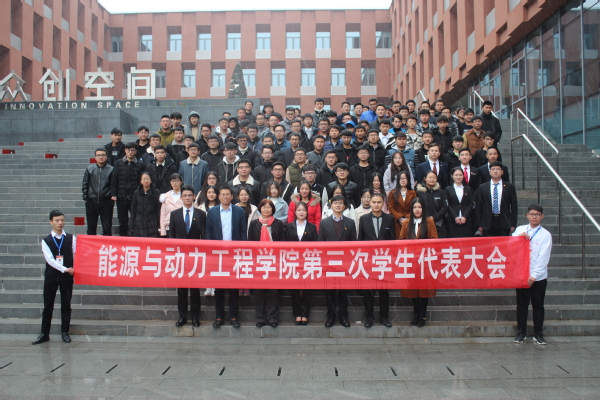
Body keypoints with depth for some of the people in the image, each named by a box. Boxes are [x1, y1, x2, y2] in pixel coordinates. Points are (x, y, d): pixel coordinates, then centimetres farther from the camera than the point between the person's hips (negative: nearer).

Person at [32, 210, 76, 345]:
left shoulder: (71, 238, 3)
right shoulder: (46, 240, 1)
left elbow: (75, 255, 2)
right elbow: (50, 259, -8)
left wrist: (74, 270, -11)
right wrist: (65, 269, -16)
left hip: (67, 276, 0)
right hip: (51, 276, 0)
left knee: (66, 305, 6)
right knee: (48, 306, 5)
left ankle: (65, 332, 16)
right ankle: (44, 334, 14)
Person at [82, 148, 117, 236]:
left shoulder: (111, 169, 1)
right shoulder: (89, 169, 5)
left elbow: (113, 185, 3)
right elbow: (84, 184, 8)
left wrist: (113, 195, -10)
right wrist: (85, 197, 2)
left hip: (106, 202, -2)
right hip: (91, 202, 2)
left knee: (107, 227, 1)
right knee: (91, 227, 11)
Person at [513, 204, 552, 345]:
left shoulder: (545, 235, -1)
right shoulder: (520, 229, 8)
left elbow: (543, 258, -7)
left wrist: (534, 276, -14)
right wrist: (519, 237, -11)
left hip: (538, 277, -2)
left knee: (538, 305, 7)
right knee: (521, 304, 7)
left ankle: (538, 333, 18)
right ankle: (521, 332, 16)